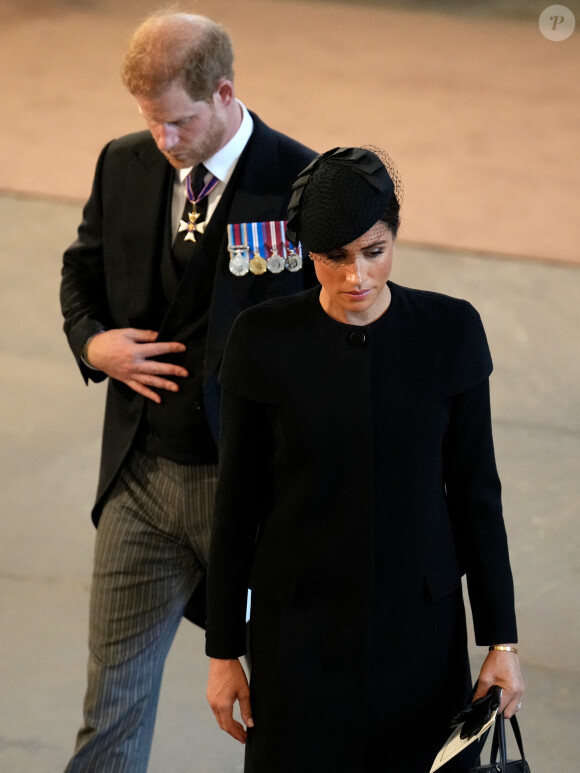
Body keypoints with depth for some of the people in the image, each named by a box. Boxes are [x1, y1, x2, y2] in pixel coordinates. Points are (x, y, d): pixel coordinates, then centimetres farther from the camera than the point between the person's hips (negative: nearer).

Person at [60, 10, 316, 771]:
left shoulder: (304, 185, -14)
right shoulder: (124, 165, 2)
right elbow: (83, 268, 19)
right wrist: (90, 340, -3)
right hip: (141, 477, 4)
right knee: (114, 685, 10)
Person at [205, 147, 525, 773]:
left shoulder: (450, 331, -7)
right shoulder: (264, 339, -9)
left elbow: (475, 491, 0)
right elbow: (237, 503, -3)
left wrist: (501, 639, -1)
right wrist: (223, 651, -1)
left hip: (421, 626, 1)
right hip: (301, 628, -1)